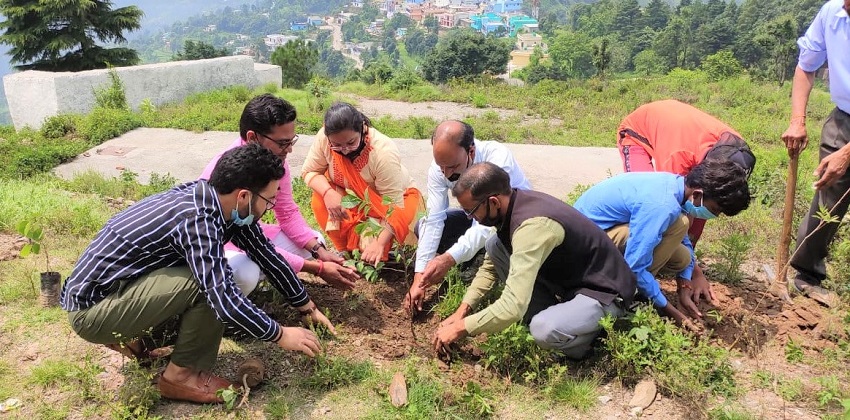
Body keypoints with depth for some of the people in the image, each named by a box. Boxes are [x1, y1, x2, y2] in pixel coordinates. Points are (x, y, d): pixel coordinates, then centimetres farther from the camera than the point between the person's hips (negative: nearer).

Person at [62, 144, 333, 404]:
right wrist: (279, 335, -19)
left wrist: (307, 306, 9)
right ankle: (181, 375, -4)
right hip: (90, 309, -9)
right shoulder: (196, 219, -31)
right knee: (209, 284, -24)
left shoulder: (219, 201, -5)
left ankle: (130, 335, 15)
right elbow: (224, 299, -34)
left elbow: (265, 253, 3)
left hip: (117, 284, 9)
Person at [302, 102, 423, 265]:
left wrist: (380, 243, -43)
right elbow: (309, 171, -11)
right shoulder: (323, 138, -26)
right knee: (319, 201, -25)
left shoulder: (383, 152, -37)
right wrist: (328, 193, -33)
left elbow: (393, 203, -33)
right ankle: (348, 250, -4)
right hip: (355, 196, 4)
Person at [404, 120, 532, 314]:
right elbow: (434, 220, -22)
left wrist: (449, 258, -53)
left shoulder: (497, 158, -36)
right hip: (478, 217, 4)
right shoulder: (439, 167, -21)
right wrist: (419, 277, -28)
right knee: (424, 227, -14)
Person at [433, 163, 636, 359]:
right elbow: (490, 266, 7)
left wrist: (460, 328, -25)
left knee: (544, 331, -36)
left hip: (604, 291, -8)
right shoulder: (514, 202, -7)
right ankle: (544, 316, 2)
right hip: (567, 277, 8)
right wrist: (463, 310, -1)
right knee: (494, 245, -1)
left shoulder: (533, 225, -34)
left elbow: (512, 307, -38)